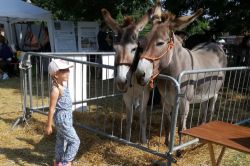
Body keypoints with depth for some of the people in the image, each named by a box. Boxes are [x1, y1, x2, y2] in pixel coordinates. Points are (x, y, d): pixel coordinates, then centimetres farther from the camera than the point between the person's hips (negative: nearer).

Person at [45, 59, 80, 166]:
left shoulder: (61, 87, 6)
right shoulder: (56, 89, -21)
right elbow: (51, 109, -19)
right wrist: (48, 126, -15)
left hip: (66, 118, 9)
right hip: (62, 119, -9)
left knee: (61, 140, 20)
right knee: (75, 141, -2)